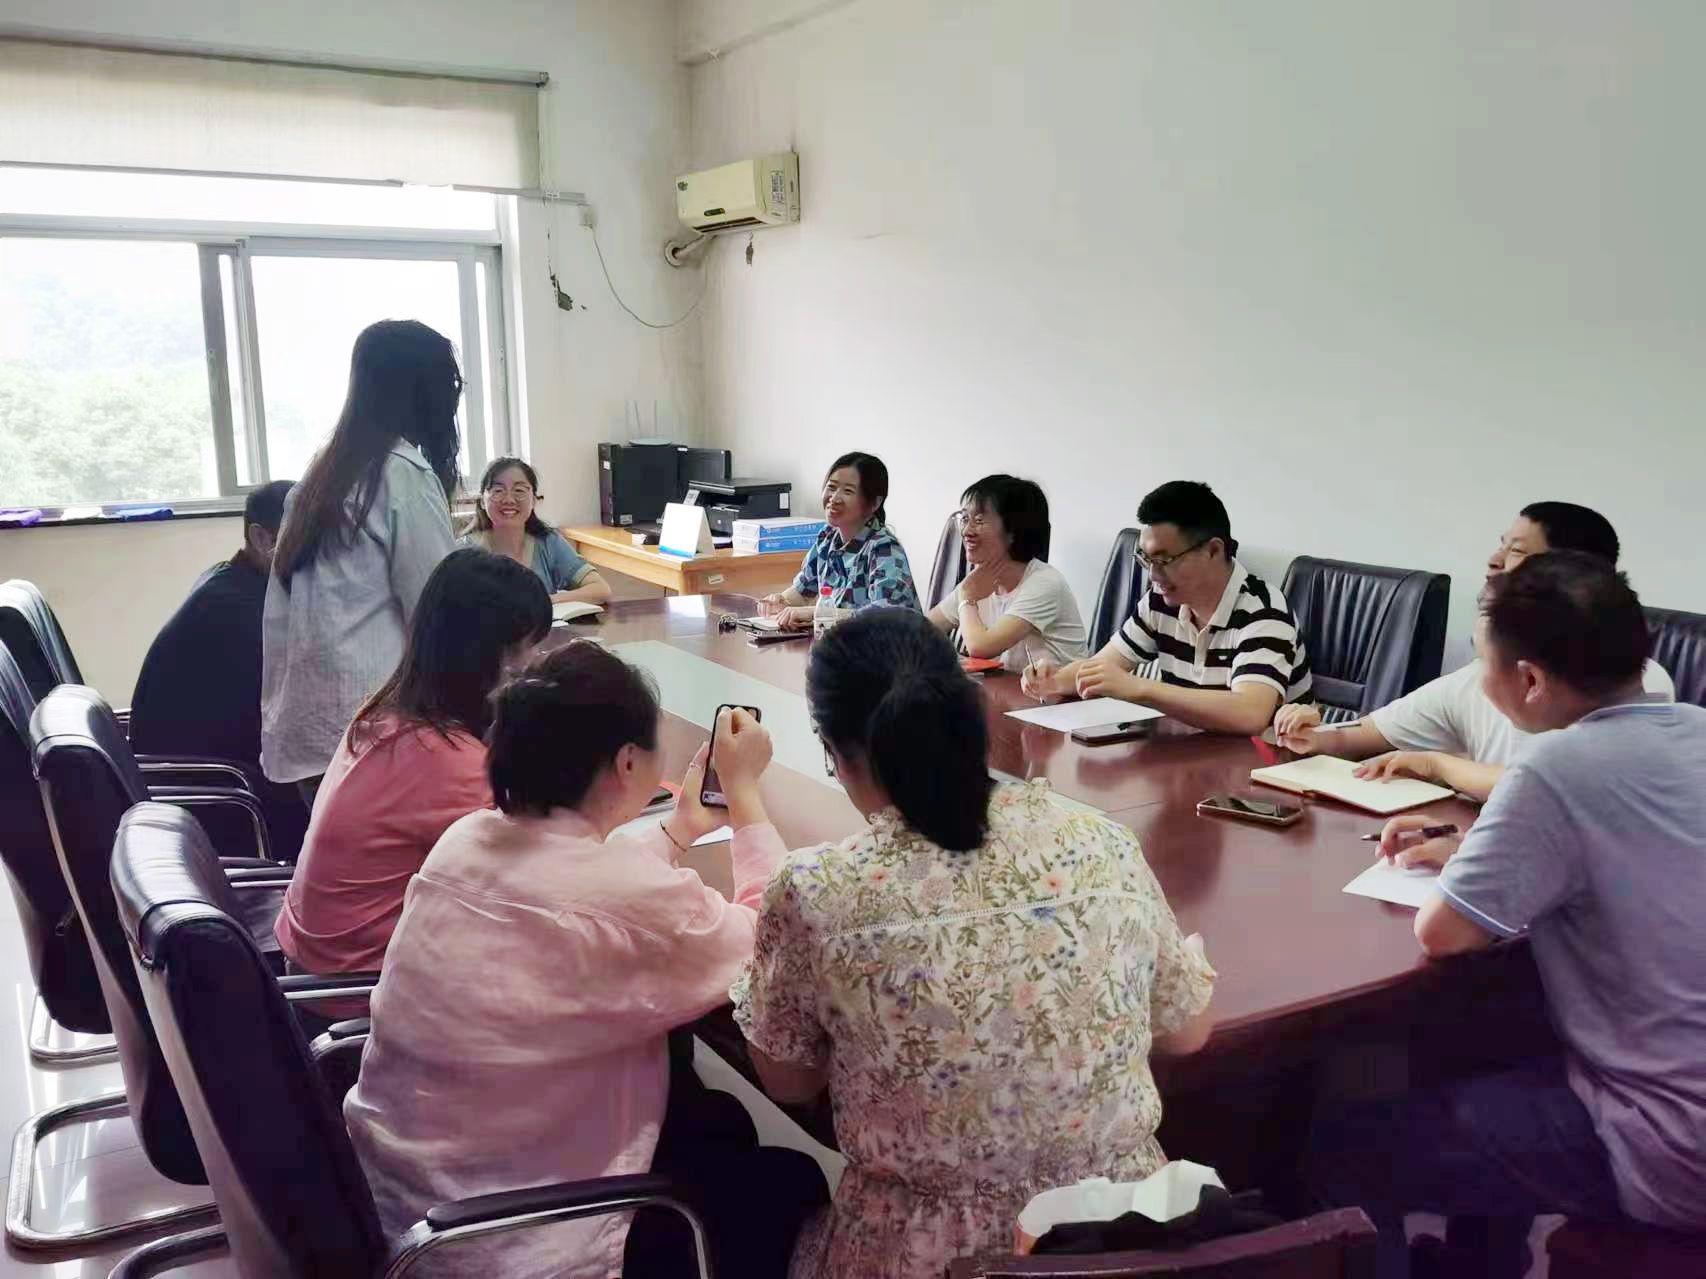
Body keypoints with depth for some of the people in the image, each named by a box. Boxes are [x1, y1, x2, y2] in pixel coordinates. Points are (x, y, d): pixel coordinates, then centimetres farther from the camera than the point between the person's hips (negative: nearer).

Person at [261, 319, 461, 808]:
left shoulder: (321, 474, 12)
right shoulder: (405, 475, -10)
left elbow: (280, 614, 14)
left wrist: (279, 708, 18)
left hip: (305, 725, 8)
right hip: (373, 726, -8)